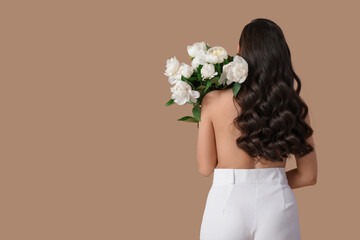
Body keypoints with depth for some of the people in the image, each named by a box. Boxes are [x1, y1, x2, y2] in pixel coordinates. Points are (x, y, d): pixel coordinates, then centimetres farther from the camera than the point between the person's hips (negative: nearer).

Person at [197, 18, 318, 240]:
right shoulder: (294, 105, -2)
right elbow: (308, 176, 2)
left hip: (228, 201, -1)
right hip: (277, 203, 2)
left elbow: (205, 168, 0)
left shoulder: (214, 101, -7)